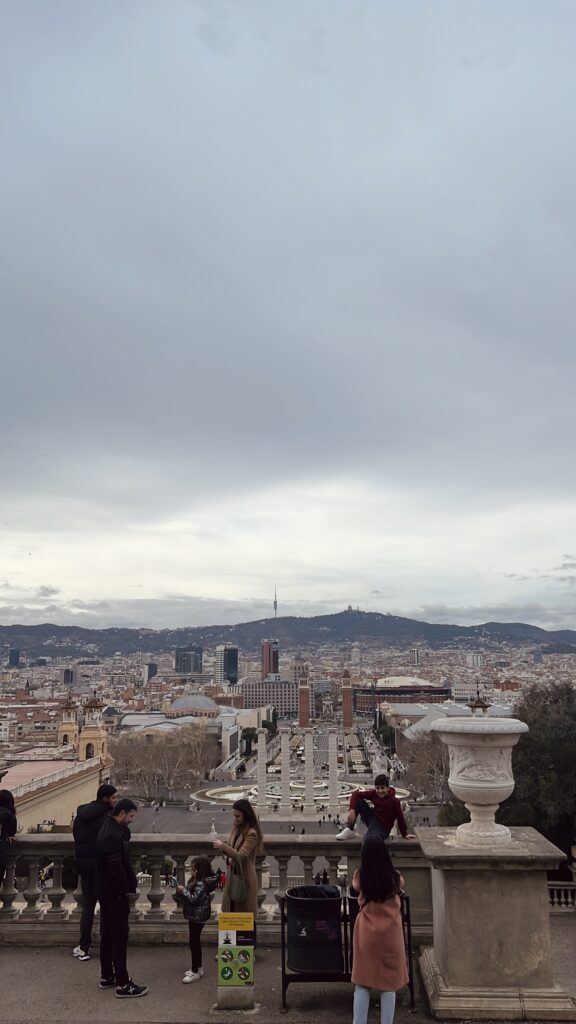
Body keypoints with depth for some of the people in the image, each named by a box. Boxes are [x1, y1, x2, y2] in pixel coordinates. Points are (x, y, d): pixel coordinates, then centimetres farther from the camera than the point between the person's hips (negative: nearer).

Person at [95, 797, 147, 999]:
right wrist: (128, 889, -17)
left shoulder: (109, 829, 9)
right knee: (120, 936, -4)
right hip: (114, 894, -10)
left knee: (107, 934, 17)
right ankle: (123, 984, 1)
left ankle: (107, 976, 28)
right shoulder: (113, 836, -24)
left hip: (105, 892, 10)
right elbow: (117, 868, -25)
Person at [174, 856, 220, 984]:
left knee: (194, 942, -3)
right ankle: (198, 967, 30)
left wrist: (183, 891, -19)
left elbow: (194, 899, -26)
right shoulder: (197, 881, 9)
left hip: (198, 917, -10)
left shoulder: (202, 883, -23)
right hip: (195, 916, 10)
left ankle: (195, 972, 6)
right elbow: (192, 896, 14)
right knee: (195, 941, 18)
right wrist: (182, 892, 2)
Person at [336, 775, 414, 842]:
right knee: (358, 801, -13)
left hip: (382, 828, -6)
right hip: (372, 820, 6)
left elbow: (400, 818, -13)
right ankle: (350, 830, -6)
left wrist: (405, 834, -5)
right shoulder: (373, 793, -10)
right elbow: (356, 794, -10)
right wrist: (352, 810, -23)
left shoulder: (394, 801, -21)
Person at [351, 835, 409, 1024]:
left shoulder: (360, 876, -10)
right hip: (390, 933, 0)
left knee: (362, 984, 9)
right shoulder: (394, 877, -10)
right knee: (389, 984, 10)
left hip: (367, 933, 0)